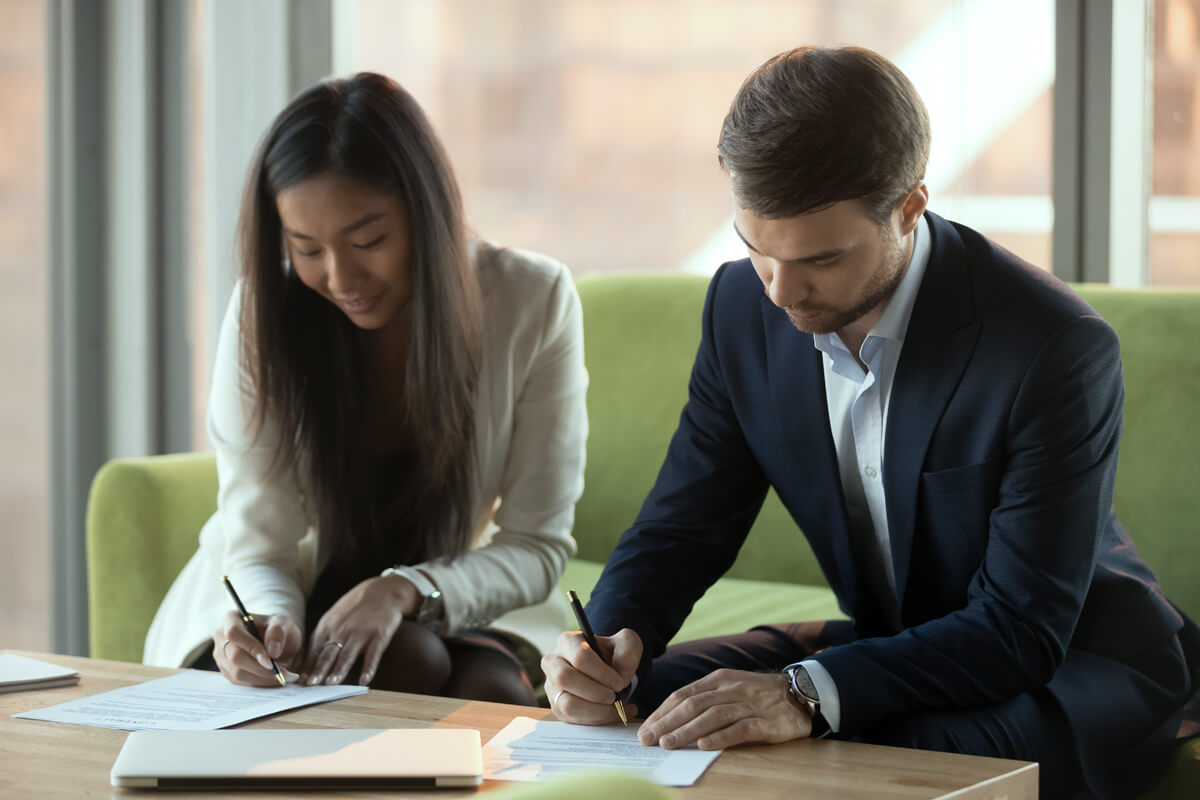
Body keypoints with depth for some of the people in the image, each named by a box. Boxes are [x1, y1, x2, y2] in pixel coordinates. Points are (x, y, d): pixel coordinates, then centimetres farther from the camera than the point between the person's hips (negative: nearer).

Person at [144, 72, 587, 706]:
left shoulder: (535, 302, -16)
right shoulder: (263, 311, -17)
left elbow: (538, 547, -13)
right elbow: (261, 549, -15)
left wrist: (403, 592, -32)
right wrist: (268, 623, -39)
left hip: (453, 599, 1)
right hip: (289, 602, -1)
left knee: (491, 693, -31)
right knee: (407, 663, -32)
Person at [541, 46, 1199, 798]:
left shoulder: (1058, 348, -28)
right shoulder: (745, 305, -9)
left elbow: (1023, 628, -29)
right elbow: (684, 525, -1)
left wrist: (810, 692, -42)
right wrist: (612, 639, -25)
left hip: (1073, 659, -5)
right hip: (891, 646, 5)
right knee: (639, 697, -14)